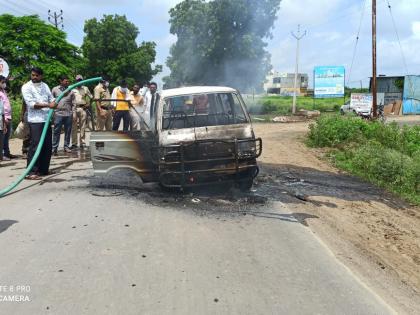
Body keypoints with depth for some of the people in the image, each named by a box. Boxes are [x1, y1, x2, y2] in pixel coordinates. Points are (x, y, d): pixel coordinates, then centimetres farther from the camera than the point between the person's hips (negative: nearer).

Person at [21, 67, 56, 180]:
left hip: (46, 119, 7)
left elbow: (51, 98, 14)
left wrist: (53, 103, -10)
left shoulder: (45, 85, 14)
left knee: (47, 146, 9)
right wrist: (48, 105, -19)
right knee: (35, 145, -11)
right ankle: (31, 172, -10)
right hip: (35, 120, -6)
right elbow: (31, 104, -12)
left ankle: (43, 169, 20)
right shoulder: (26, 87, -3)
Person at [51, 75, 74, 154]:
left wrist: (73, 113, 4)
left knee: (68, 131, 7)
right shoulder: (55, 89, 5)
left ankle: (66, 146, 18)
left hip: (69, 114, 2)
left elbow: (73, 103, 10)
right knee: (56, 131, -2)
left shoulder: (71, 91, 9)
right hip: (58, 113, -2)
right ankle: (54, 148, 2)